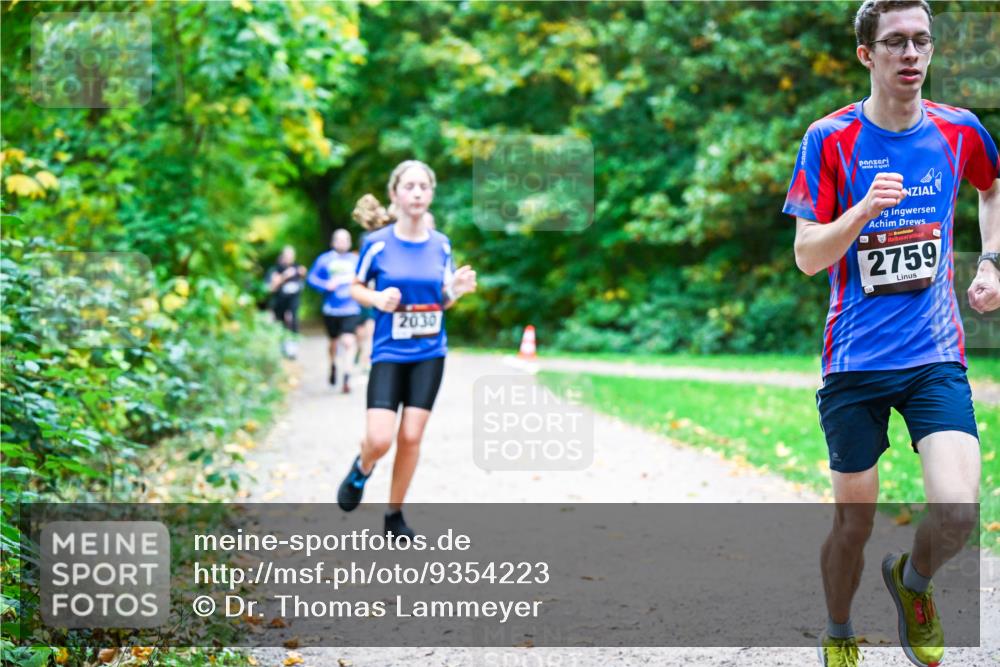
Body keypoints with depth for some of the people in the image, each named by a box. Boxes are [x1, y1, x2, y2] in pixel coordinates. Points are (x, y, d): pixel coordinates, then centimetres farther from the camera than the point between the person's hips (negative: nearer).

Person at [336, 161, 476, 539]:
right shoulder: (377, 243, -6)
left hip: (429, 353, 2)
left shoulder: (440, 244, 2)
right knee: (379, 439, -13)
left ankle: (395, 515, 19)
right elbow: (356, 288, 6)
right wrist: (377, 299, -16)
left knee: (411, 437, 2)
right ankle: (361, 469, 23)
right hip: (388, 353, -2)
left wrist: (456, 290, -10)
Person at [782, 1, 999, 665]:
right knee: (854, 522, 6)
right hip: (855, 361, -1)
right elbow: (807, 257, -9)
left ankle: (912, 579, 19)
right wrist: (864, 209, -25)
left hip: (936, 356, 2)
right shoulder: (830, 139, -6)